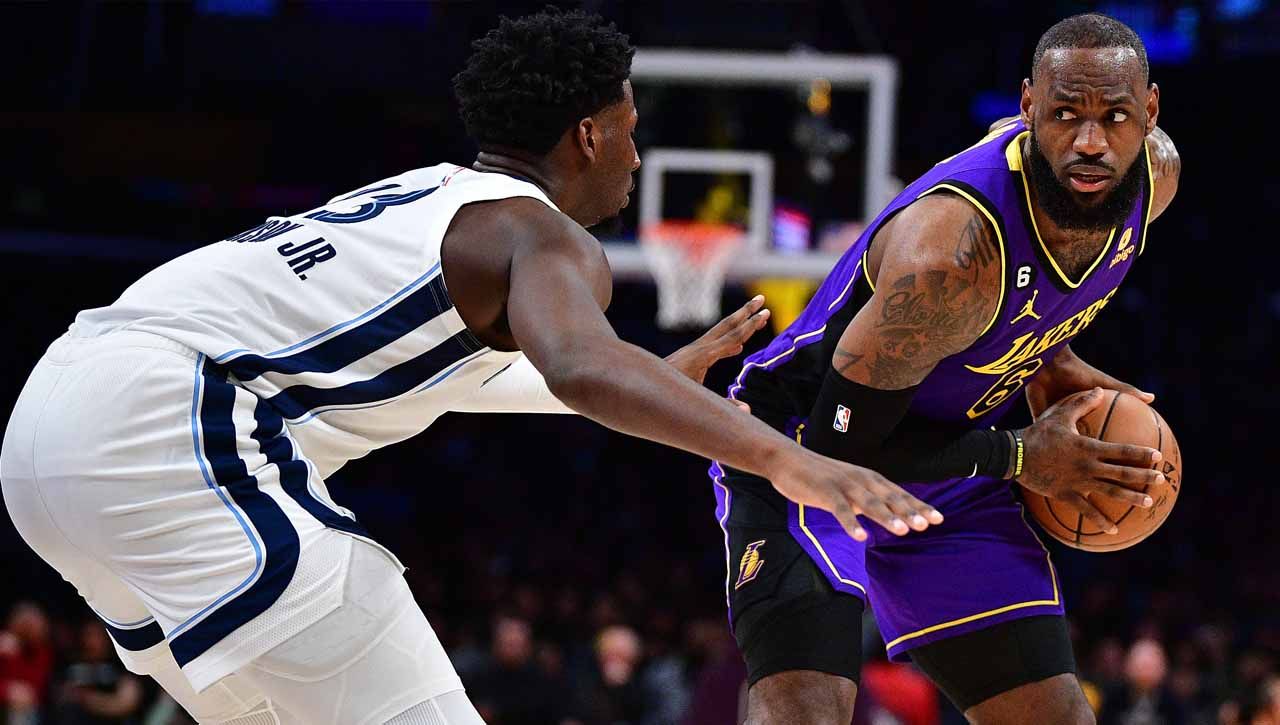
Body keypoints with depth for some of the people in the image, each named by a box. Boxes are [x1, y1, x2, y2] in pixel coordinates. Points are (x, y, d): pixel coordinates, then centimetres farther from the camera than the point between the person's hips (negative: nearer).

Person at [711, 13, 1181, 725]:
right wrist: (1020, 460, -21)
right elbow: (843, 442, -26)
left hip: (946, 470, 7)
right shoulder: (952, 250, -36)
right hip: (807, 445, -7)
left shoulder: (1155, 175, -11)